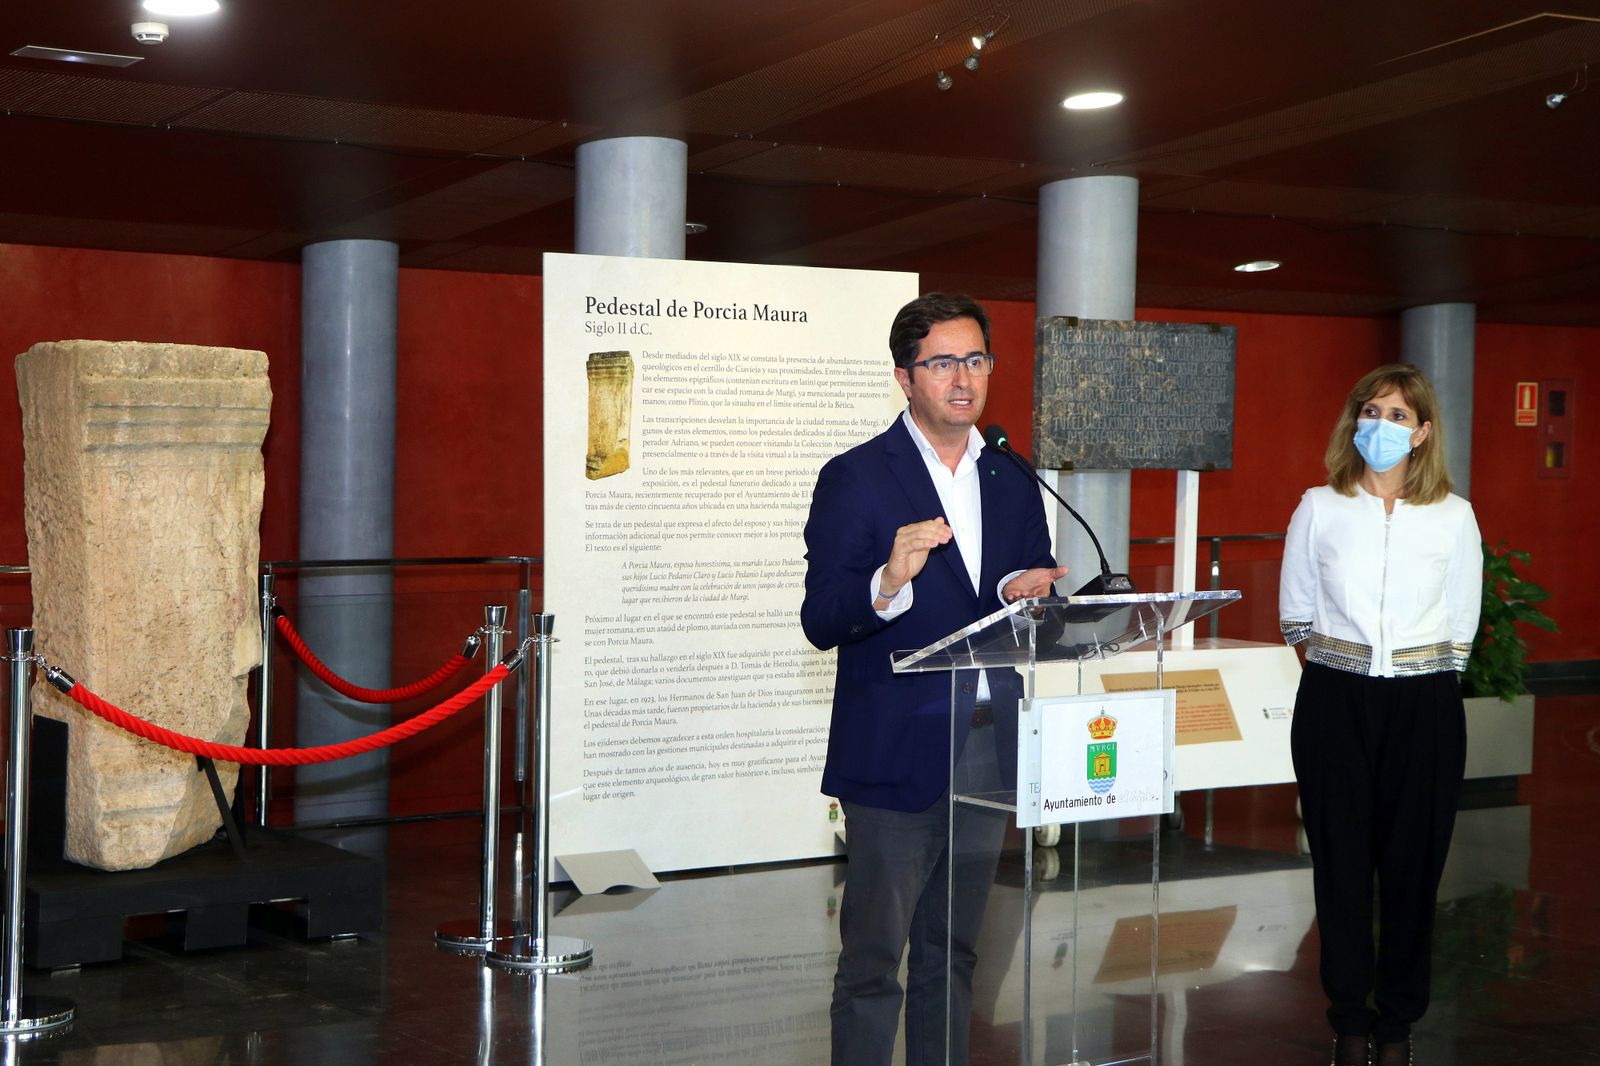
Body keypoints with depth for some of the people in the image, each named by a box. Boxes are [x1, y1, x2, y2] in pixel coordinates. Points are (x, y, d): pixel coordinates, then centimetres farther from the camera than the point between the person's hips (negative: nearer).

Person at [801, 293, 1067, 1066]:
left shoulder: (1011, 482, 11)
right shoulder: (855, 479, -7)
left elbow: (1036, 596, 16)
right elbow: (821, 622, -14)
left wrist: (1025, 592, -8)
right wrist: (888, 585, -34)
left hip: (988, 748, 6)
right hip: (895, 756, -6)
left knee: (952, 951, 16)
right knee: (873, 959, -1)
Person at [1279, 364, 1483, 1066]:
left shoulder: (1454, 518, 2)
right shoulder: (1320, 508, 3)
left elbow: (1462, 623, 9)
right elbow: (1297, 611, 11)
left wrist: (1426, 681, 6)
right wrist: (1336, 670, 7)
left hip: (1424, 706, 0)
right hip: (1335, 703, 0)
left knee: (1412, 862, 4)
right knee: (1341, 859, 4)